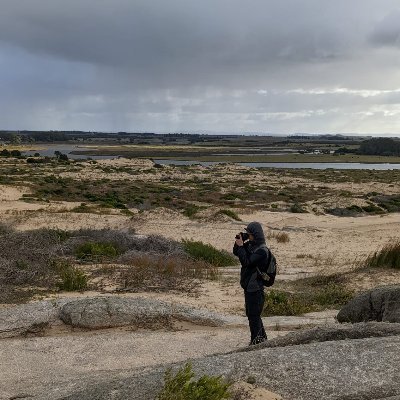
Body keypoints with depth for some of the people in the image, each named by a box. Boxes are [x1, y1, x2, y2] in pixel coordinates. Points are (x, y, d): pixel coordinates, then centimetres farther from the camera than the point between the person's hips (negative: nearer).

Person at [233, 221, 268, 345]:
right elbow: (236, 253, 16)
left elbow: (246, 261, -25)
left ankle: (256, 341, 8)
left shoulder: (262, 250, -19)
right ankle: (262, 337, 34)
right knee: (251, 314, 20)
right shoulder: (250, 245, 7)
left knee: (253, 316, -2)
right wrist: (238, 243, -1)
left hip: (255, 288, -9)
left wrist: (240, 246, -19)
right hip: (248, 286, 9)